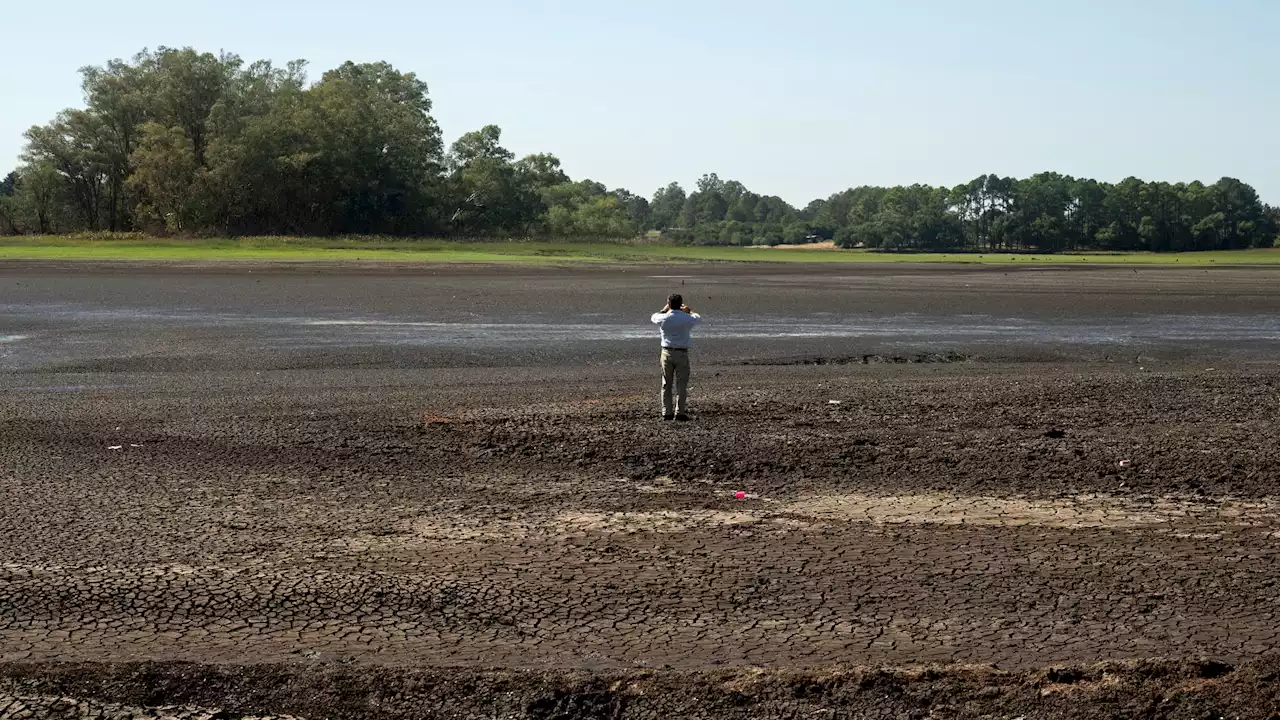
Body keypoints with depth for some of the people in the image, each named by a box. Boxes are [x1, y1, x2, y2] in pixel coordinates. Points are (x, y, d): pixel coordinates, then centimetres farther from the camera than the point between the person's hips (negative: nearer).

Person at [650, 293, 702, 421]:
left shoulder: (663, 318, -6)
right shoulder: (686, 318, -8)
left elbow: (654, 317, 19)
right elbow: (698, 318, 15)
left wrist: (665, 309, 32)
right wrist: (689, 310, 31)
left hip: (667, 353, 2)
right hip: (682, 354, -2)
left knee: (666, 385, 9)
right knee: (681, 385, 3)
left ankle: (666, 412, 10)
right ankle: (680, 412, -1)